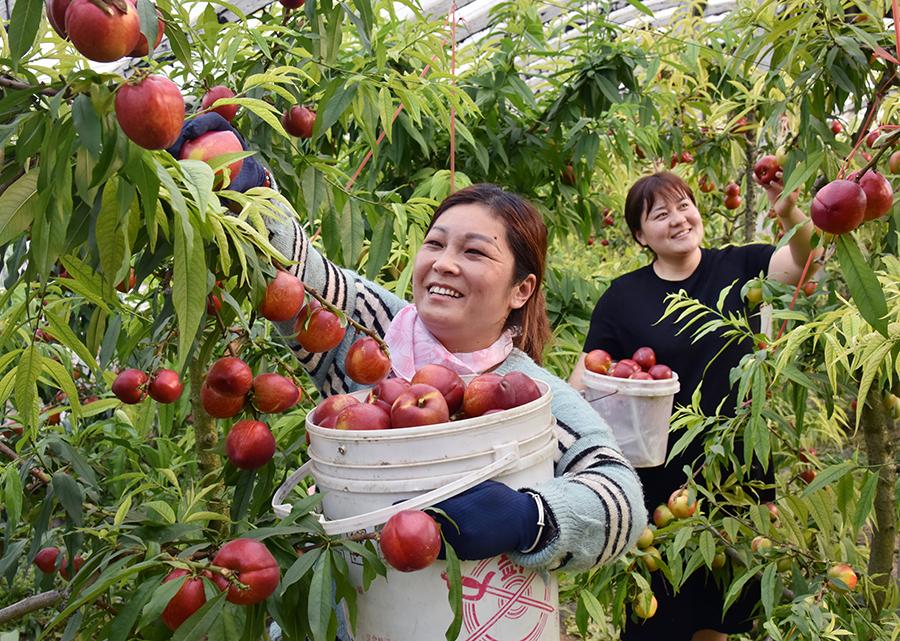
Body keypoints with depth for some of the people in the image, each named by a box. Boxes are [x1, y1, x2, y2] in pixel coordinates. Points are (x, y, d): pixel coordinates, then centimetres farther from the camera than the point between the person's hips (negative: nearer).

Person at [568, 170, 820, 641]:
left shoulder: (737, 268, 0)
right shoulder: (623, 297, -2)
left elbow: (806, 258, -15)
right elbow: (588, 372, -1)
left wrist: (790, 212, -35)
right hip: (659, 477, -1)